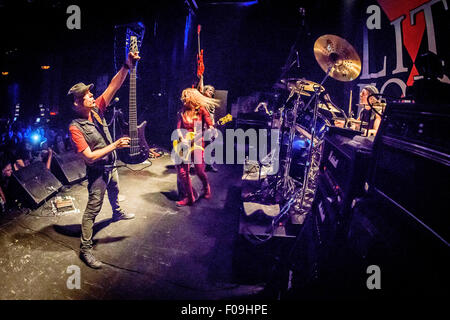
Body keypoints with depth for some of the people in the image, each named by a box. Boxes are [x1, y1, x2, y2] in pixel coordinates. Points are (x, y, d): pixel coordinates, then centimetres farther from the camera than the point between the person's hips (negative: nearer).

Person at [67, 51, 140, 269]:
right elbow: (90, 156, -29)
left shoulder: (96, 110, -7)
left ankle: (117, 213, 63)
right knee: (93, 208, -3)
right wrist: (115, 145, -28)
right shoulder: (75, 128, -26)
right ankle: (85, 249, 6)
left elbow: (113, 87, -13)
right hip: (97, 171, -8)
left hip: (111, 165, 8)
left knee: (114, 191, 33)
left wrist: (127, 66, -23)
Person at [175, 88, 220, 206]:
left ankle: (206, 188, 25)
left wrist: (211, 130, -27)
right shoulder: (182, 111, 10)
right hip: (184, 144, 3)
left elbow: (210, 125, -4)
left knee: (200, 170, -8)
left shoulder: (201, 110, 0)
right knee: (182, 172, -6)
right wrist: (182, 139, -12)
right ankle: (189, 197, 6)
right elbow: (178, 128, 5)